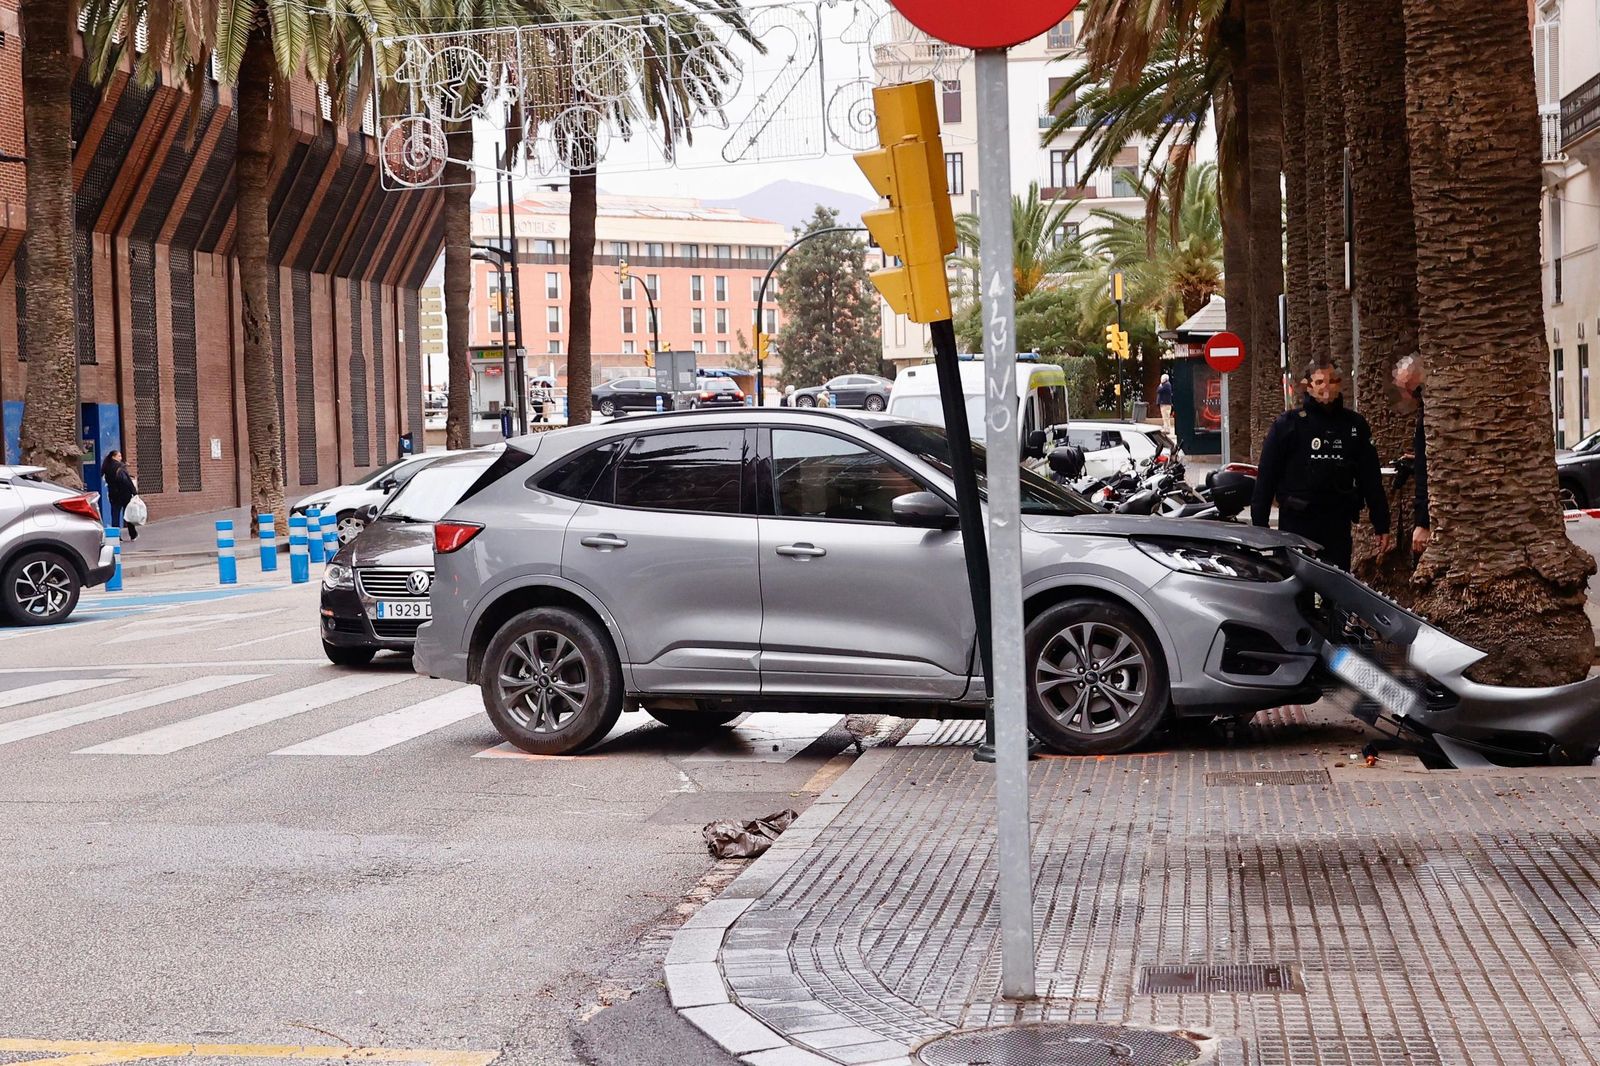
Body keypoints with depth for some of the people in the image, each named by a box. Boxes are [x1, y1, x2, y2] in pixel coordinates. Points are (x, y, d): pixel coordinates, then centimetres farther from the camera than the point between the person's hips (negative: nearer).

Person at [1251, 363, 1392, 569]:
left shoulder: (1355, 425, 10)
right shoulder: (1288, 424, 1)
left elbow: (1372, 480, 12)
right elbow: (1266, 477, 0)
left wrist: (1382, 526, 9)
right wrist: (1259, 526, -4)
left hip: (1338, 528, 3)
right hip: (1296, 525, -3)